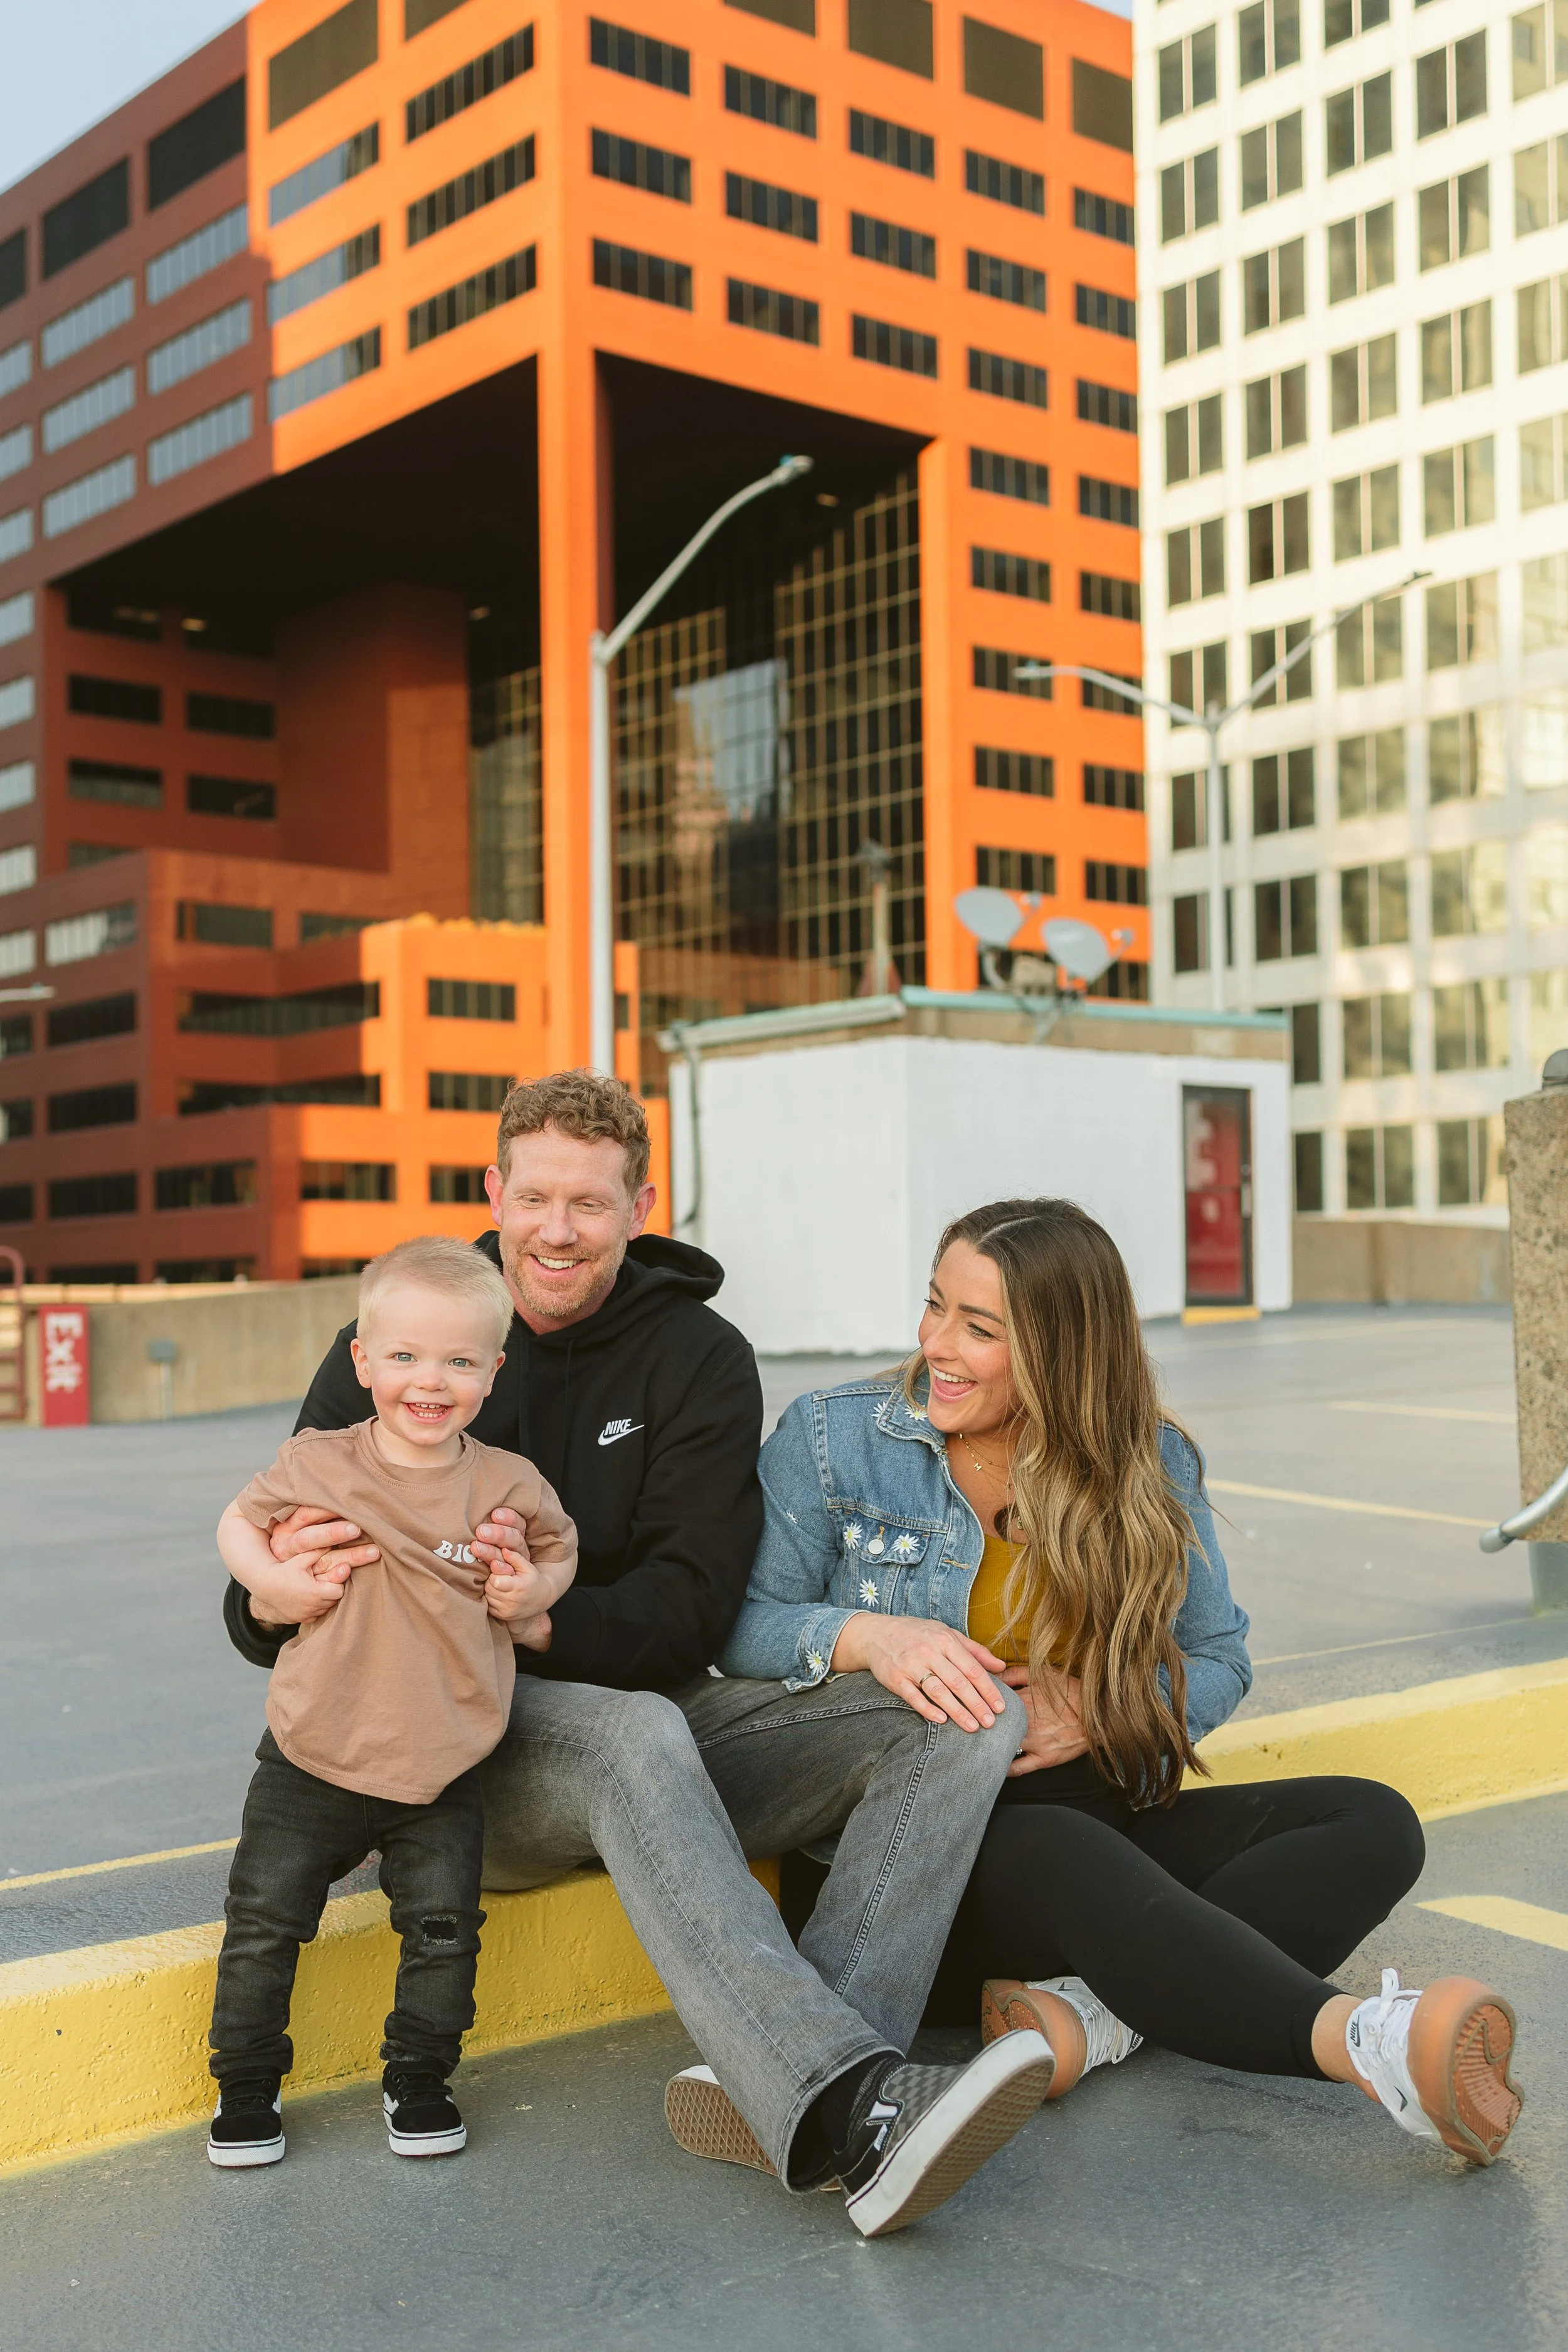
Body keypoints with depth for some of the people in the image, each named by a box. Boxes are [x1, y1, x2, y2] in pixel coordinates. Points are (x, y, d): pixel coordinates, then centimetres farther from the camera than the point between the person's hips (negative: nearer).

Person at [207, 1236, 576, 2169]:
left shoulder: (509, 1487, -6)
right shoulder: (318, 1465, -8)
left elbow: (560, 1548, 14)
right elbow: (239, 1521, 9)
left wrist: (535, 1589, -7)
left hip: (443, 1772, 0)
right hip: (314, 1760, 0)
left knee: (444, 1928, 3)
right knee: (263, 1924, 4)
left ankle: (420, 2081, 26)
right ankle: (247, 2088, 24)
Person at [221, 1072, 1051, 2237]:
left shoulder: (699, 1358, 0)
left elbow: (691, 1611, -8)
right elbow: (259, 1603, -3)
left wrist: (539, 1620, -29)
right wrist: (272, 1598, -29)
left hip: (660, 1717, 3)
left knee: (969, 1714, -18)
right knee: (634, 1731, -38)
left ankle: (779, 2082, -36)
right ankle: (839, 2110, -50)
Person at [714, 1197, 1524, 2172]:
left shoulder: (1150, 1466, 6)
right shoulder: (833, 1438, 1)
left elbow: (1217, 1658, 10)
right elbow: (740, 1626, -1)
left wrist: (1100, 1714, -11)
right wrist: (866, 1635, -23)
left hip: (1095, 1815, 4)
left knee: (1374, 1825, -18)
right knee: (1060, 1853, -39)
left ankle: (1086, 2015, -36)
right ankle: (1364, 2041, -52)